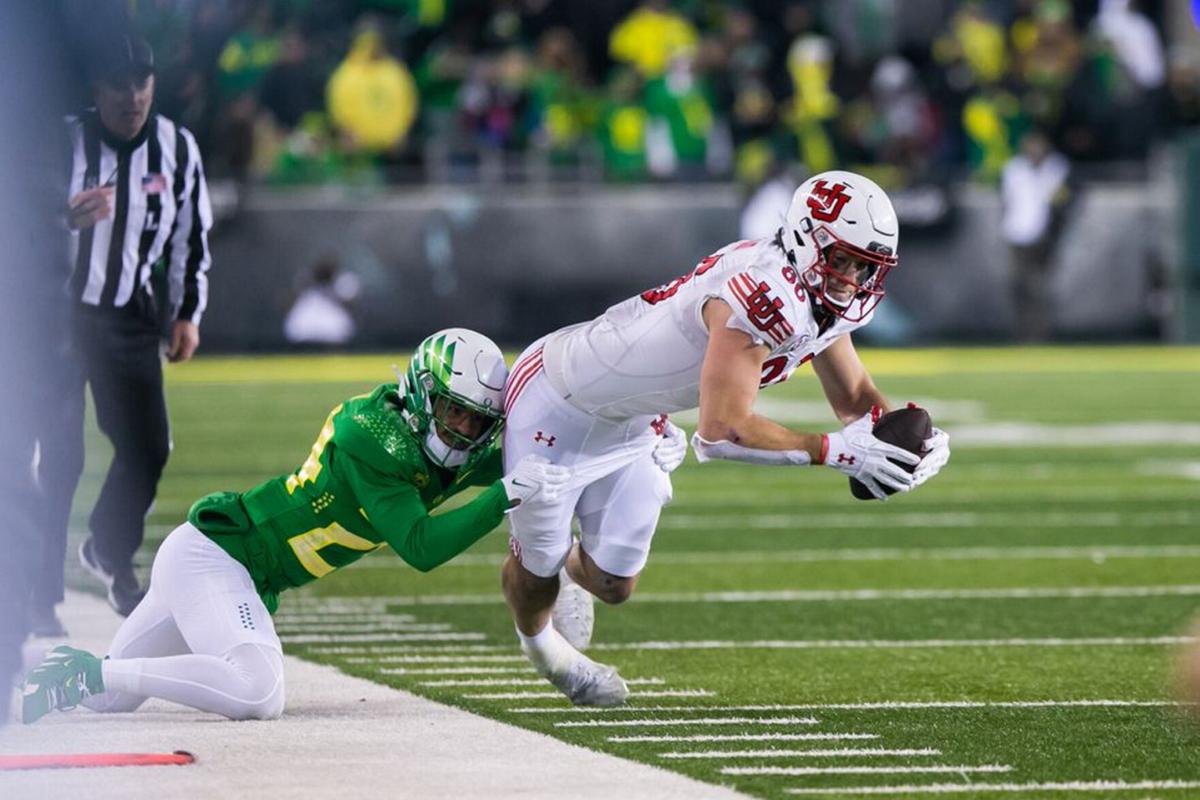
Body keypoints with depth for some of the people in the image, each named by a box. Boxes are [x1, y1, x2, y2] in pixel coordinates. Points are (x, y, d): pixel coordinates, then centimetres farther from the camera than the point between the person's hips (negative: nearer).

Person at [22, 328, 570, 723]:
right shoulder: (377, 436, -21)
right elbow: (421, 548, -26)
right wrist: (507, 495, -30)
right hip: (209, 555, -10)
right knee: (257, 694, -30)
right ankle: (88, 673, -21)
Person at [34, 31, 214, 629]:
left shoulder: (177, 149, -3)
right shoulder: (61, 143, -15)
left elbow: (192, 233, 10)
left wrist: (187, 314, 8)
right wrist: (68, 219, -34)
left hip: (129, 317, 4)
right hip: (56, 311, -4)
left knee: (148, 447, -1)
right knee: (60, 456, -7)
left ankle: (110, 556, 26)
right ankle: (42, 596, 2)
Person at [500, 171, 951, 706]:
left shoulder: (822, 297, -9)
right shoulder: (763, 298, -38)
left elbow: (854, 397, 4)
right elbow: (723, 431, -41)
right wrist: (833, 451, -40)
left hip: (631, 429, 8)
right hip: (558, 406, -8)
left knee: (613, 583, 9)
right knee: (538, 569, 11)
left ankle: (571, 567, 45)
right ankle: (537, 640, 46)